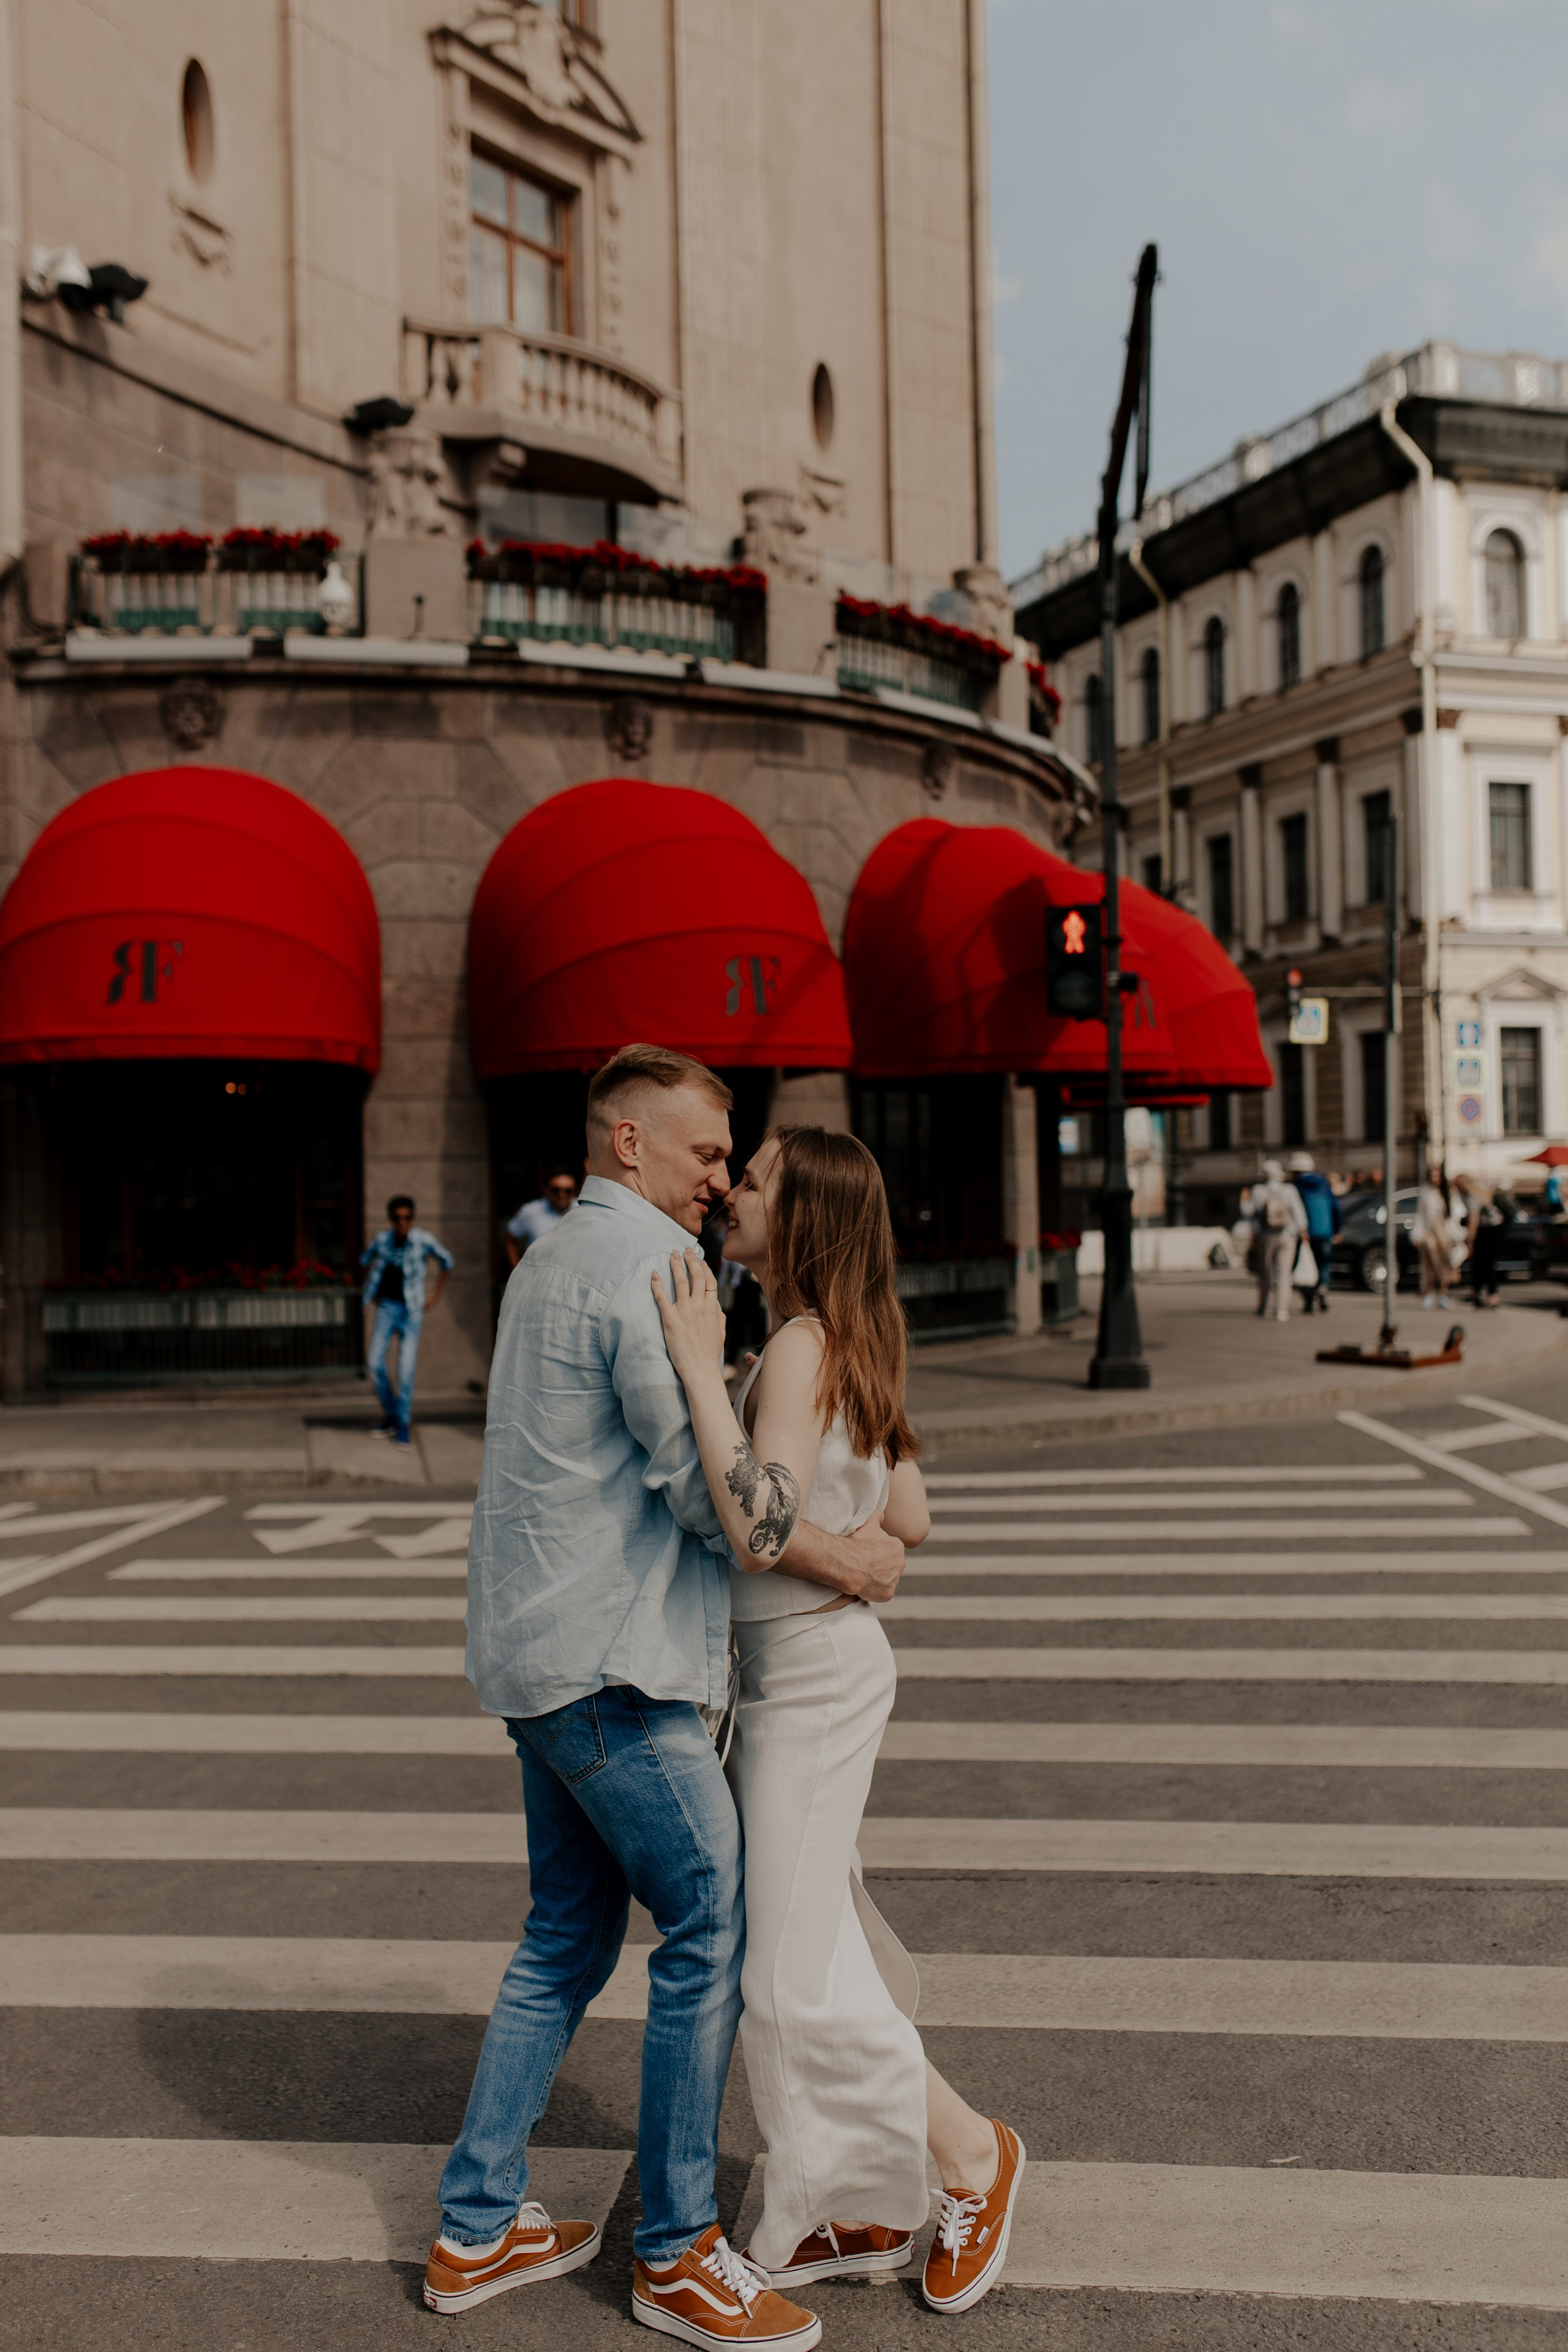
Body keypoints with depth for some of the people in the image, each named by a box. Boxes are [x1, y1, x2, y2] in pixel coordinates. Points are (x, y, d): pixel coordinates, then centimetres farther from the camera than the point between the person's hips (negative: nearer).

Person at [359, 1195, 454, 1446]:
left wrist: (436, 1294, 5)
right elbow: (366, 1259, 20)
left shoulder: (422, 1239, -10)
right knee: (374, 1363, -3)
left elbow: (446, 1260, 6)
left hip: (412, 1311, -3)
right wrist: (371, 1291, 13)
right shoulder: (383, 1238, -1)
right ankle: (391, 1415, 16)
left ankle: (403, 1426, 3)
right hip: (387, 1307, 3)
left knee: (406, 1368, -9)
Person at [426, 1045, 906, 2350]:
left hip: (542, 1653, 10)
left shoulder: (552, 1257, 18)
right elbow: (698, 1475, -19)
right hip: (611, 1663, -10)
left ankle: (479, 2227, 25)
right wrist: (841, 1557, -9)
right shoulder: (644, 1260, -14)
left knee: (568, 1938, 17)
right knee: (711, 1933, -2)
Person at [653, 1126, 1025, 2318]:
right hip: (806, 1671, 10)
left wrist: (701, 1369, -31)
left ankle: (973, 2153, 20)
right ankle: (860, 2214, 28)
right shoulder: (852, 1347, 8)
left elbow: (761, 1534, -32)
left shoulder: (801, 1348, -20)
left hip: (812, 1677, -10)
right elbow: (911, 1520, 11)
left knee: (792, 1976, 1)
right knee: (809, 1948, 16)